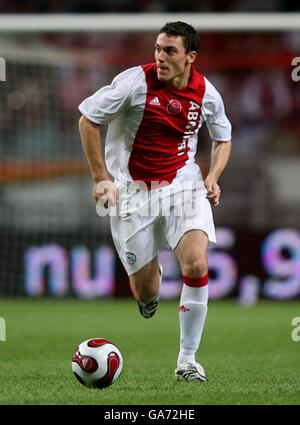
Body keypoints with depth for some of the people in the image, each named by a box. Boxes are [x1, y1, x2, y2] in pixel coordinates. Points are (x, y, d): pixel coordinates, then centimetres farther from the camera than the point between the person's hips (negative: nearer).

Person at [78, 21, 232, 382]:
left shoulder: (206, 93, -3)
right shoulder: (136, 81, -14)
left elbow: (223, 138, 16)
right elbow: (87, 119, -6)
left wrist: (213, 176, -2)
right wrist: (101, 178, -9)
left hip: (183, 185, 2)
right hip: (132, 189, -2)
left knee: (196, 265, -22)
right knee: (146, 294, 0)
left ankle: (187, 359, -7)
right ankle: (150, 270, 42)